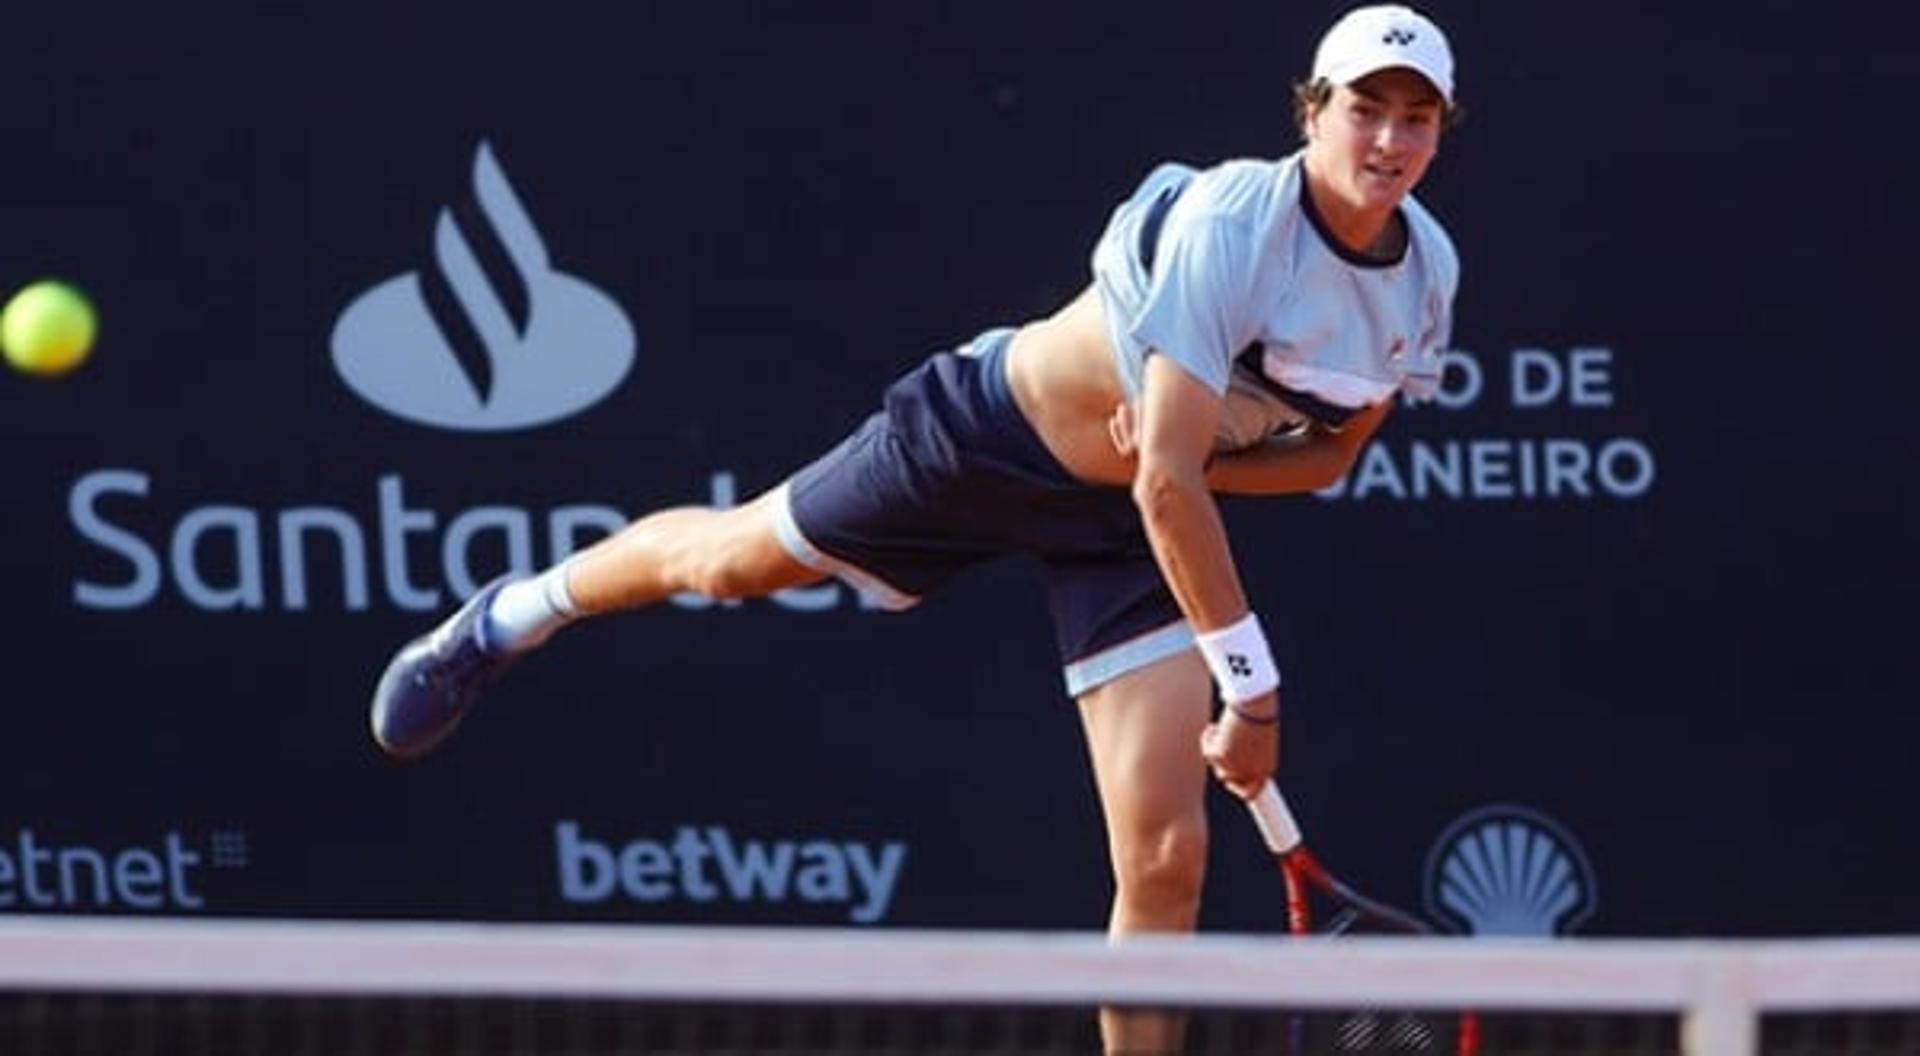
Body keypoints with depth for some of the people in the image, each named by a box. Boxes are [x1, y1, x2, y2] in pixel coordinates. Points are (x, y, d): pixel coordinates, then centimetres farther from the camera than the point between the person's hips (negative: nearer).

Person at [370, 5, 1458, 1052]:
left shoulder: (1427, 273, -14)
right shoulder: (1228, 226, -33)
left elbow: (1333, 450, 3)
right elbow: (1168, 483, -35)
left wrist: (1192, 460, -17)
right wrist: (1253, 685, -32)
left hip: (1130, 521, 4)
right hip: (986, 436, -4)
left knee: (1167, 858, -9)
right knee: (725, 557, 18)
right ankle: (514, 614, 51)